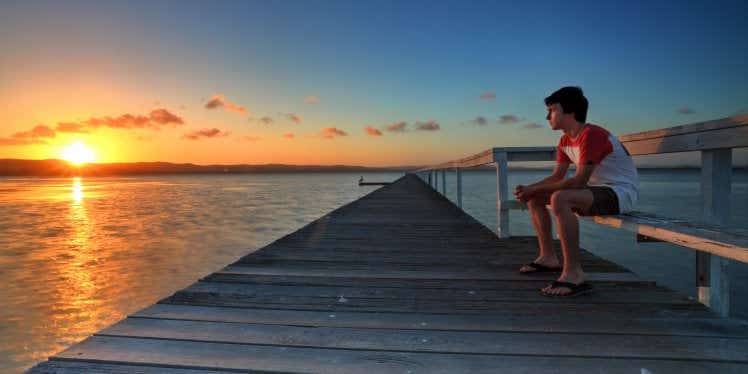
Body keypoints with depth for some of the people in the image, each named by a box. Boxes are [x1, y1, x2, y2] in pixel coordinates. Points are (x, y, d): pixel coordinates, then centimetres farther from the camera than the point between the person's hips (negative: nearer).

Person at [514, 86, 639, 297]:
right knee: (534, 198, 9)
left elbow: (578, 181, -27)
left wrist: (535, 189, -21)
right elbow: (556, 177, 8)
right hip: (597, 190, 10)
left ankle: (574, 274, -32)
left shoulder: (591, 135, -22)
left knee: (560, 199, -36)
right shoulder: (566, 141, 8)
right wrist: (529, 189, -10)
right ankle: (548, 257, 13)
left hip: (622, 192, -10)